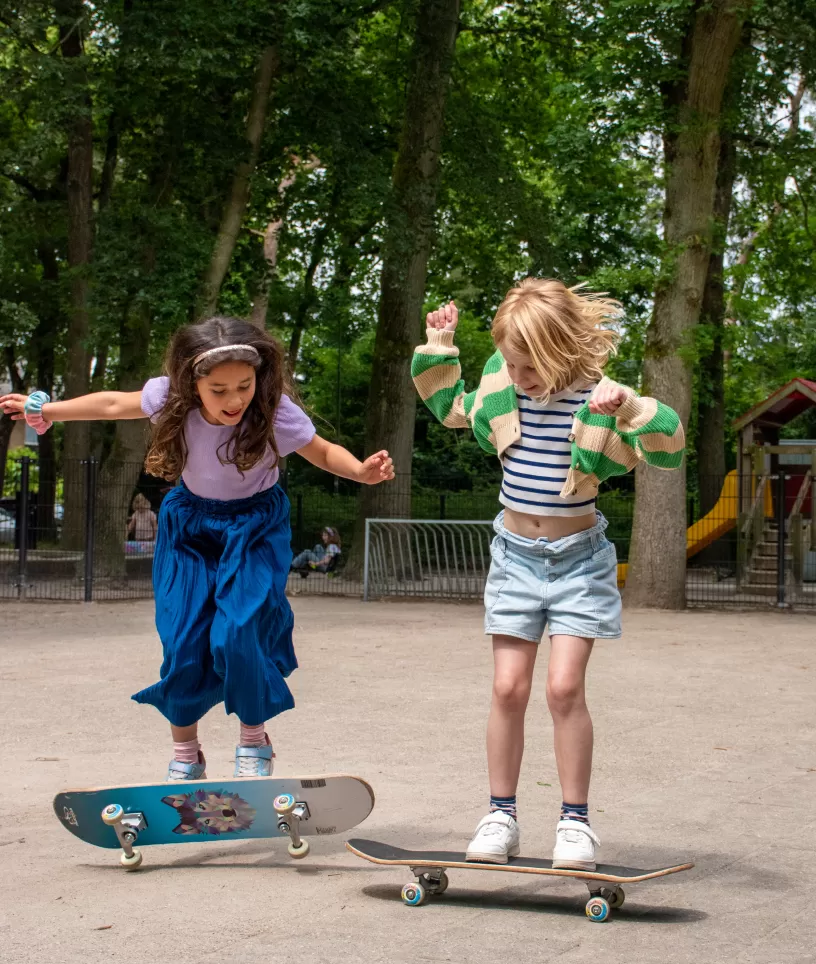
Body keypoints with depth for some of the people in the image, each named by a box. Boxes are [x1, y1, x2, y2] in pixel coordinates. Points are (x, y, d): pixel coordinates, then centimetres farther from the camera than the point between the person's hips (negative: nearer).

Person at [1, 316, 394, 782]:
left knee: (238, 636, -19)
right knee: (183, 643, -4)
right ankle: (185, 756, 17)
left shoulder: (276, 413, -27)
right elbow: (114, 404, -1)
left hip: (255, 528, -2)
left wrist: (361, 470, -32)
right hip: (191, 525, 2)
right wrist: (46, 411, 8)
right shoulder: (172, 399, -21)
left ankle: (255, 741, 8)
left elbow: (324, 452, -11)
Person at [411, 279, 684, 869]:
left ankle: (576, 820, 3)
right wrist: (439, 348, 8)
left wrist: (629, 406, -37)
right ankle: (501, 815, 12)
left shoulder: (597, 402, -14)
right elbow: (452, 408, 20)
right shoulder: (499, 385, 0)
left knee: (565, 686, -10)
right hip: (515, 554, 4)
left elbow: (668, 449, -22)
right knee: (508, 687, 0)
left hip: (578, 556, -3)